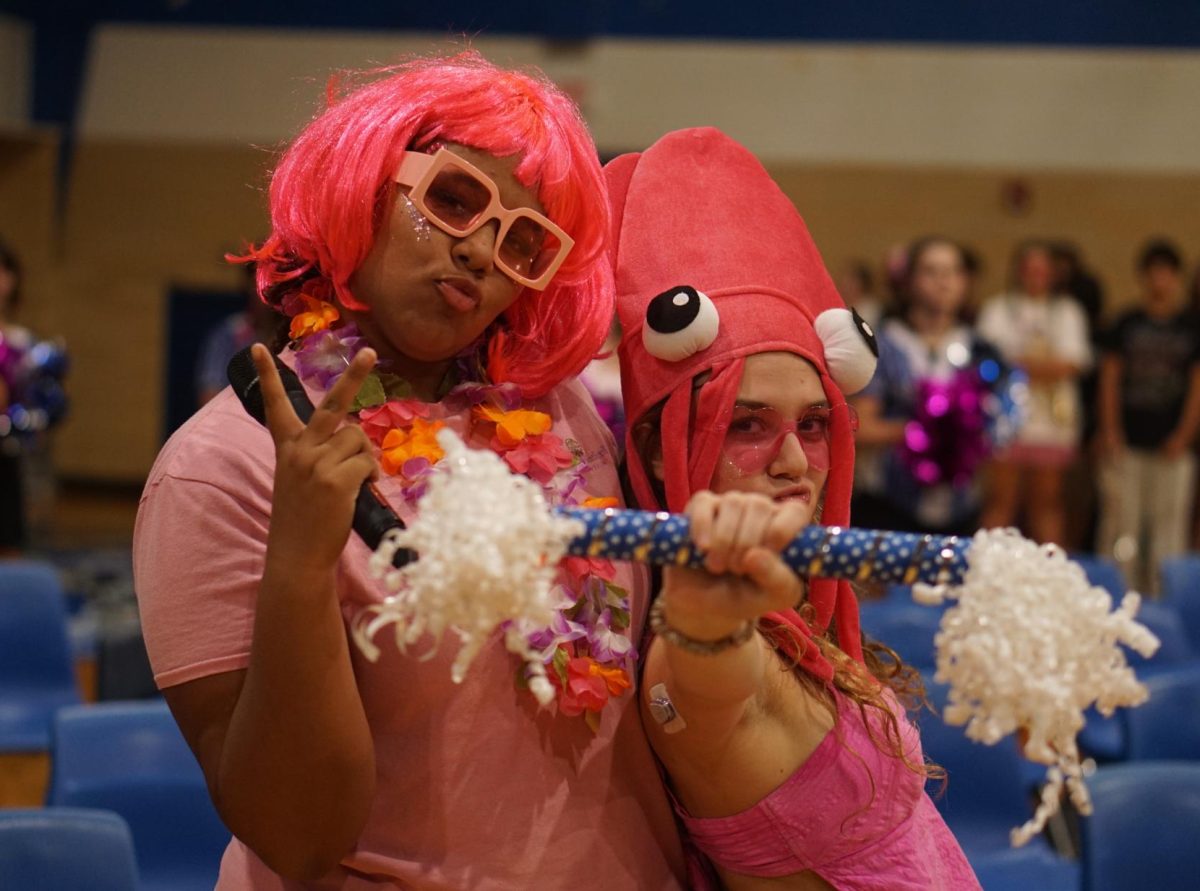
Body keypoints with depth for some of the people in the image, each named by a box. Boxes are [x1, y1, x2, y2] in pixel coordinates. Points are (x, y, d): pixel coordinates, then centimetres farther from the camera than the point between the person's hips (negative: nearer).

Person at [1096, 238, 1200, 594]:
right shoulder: (1126, 324, 9)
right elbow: (1110, 380, 8)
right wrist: (1110, 432, -2)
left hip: (1171, 447, -1)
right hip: (1127, 444, 1)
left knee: (1169, 526, -1)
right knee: (1121, 521, 0)